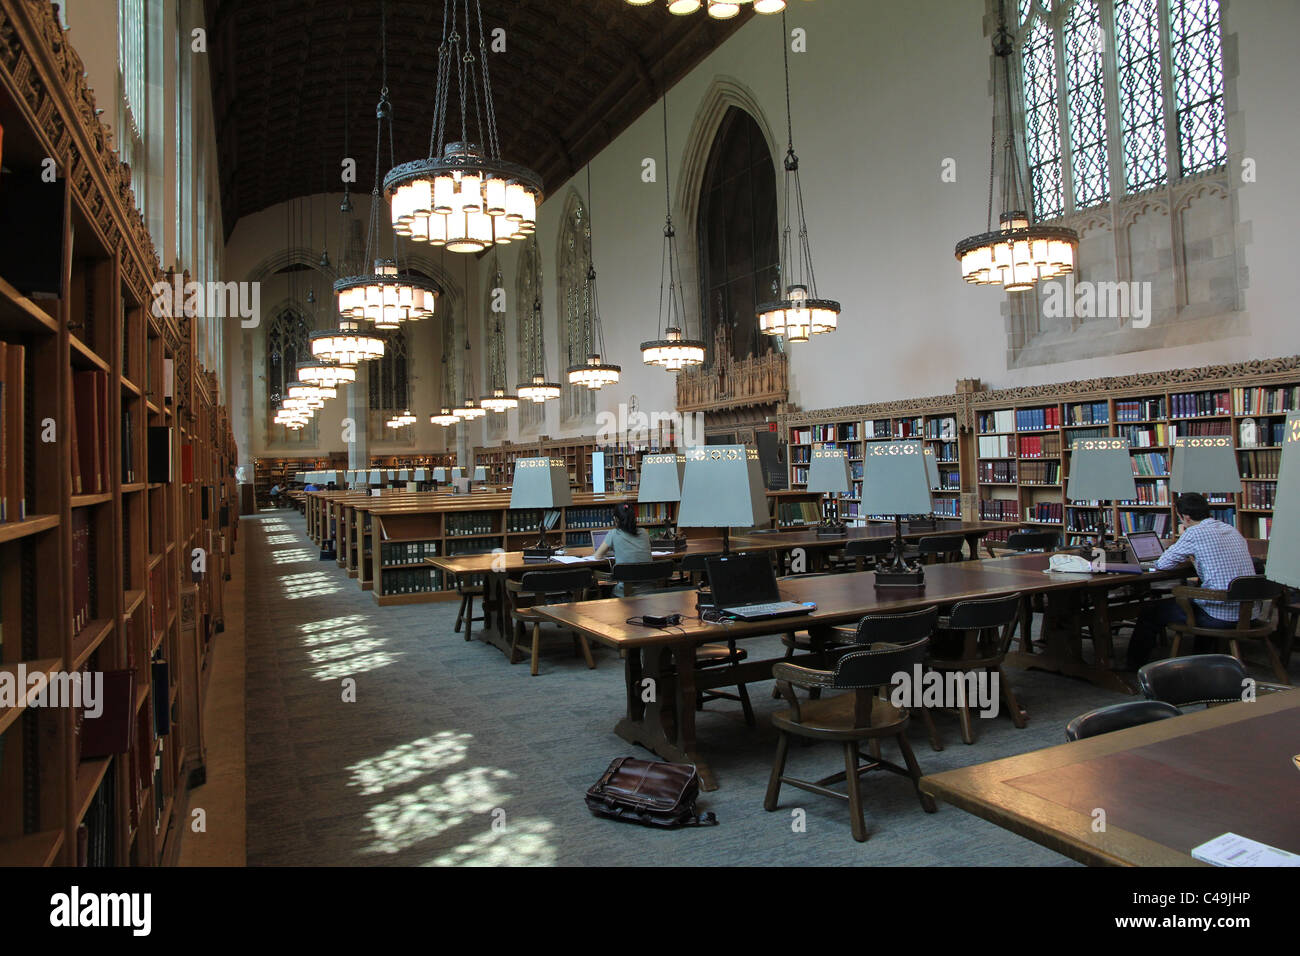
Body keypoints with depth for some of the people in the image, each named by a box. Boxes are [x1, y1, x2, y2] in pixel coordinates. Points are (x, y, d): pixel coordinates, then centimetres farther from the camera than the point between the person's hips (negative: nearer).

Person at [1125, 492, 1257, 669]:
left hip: (1221, 615, -8)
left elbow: (1163, 564, -7)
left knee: (1150, 612, 6)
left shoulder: (1195, 532, -13)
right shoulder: (1232, 530, 12)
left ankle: (1132, 665, 18)